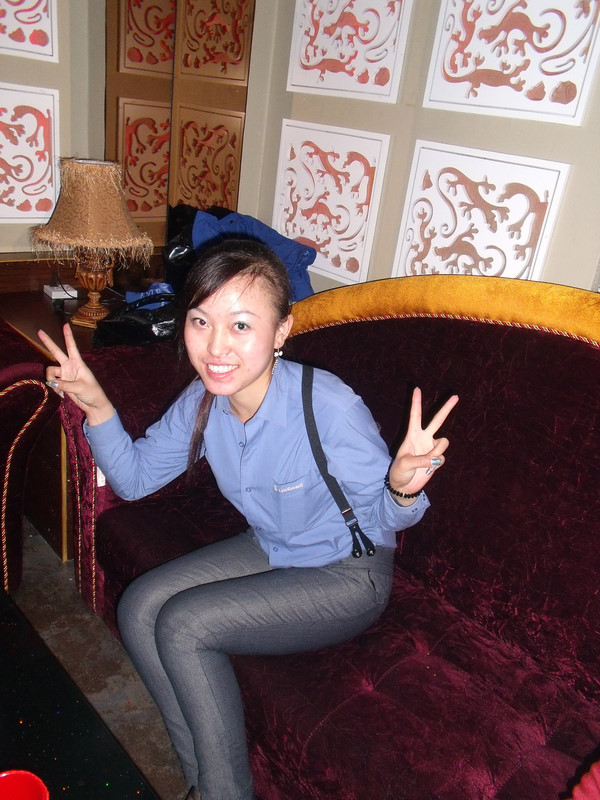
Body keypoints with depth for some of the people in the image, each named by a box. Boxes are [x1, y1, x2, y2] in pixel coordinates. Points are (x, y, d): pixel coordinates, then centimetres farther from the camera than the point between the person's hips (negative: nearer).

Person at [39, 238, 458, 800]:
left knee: (183, 625, -18)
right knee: (139, 607, -4)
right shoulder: (203, 400, -12)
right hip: (269, 550, 7)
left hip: (347, 576, -6)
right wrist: (97, 406, -12)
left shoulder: (330, 408, -31)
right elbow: (135, 478, 2)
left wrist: (402, 487, -41)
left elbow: (378, 521, -18)